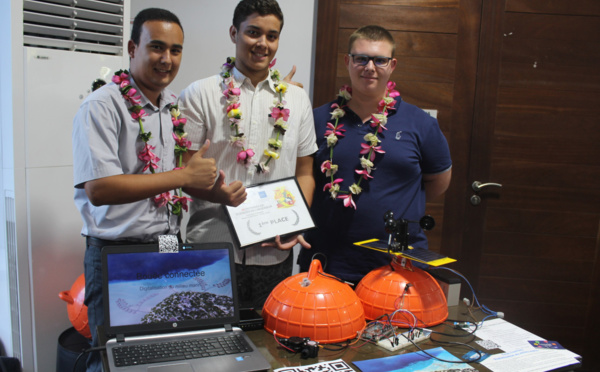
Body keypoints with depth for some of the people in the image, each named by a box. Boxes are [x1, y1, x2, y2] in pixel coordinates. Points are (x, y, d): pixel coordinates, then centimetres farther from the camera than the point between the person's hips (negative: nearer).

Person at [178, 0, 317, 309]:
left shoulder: (297, 100, 10)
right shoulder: (199, 95, 0)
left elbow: (304, 173, 12)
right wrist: (215, 193, -21)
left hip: (275, 252, 3)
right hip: (212, 249, -2)